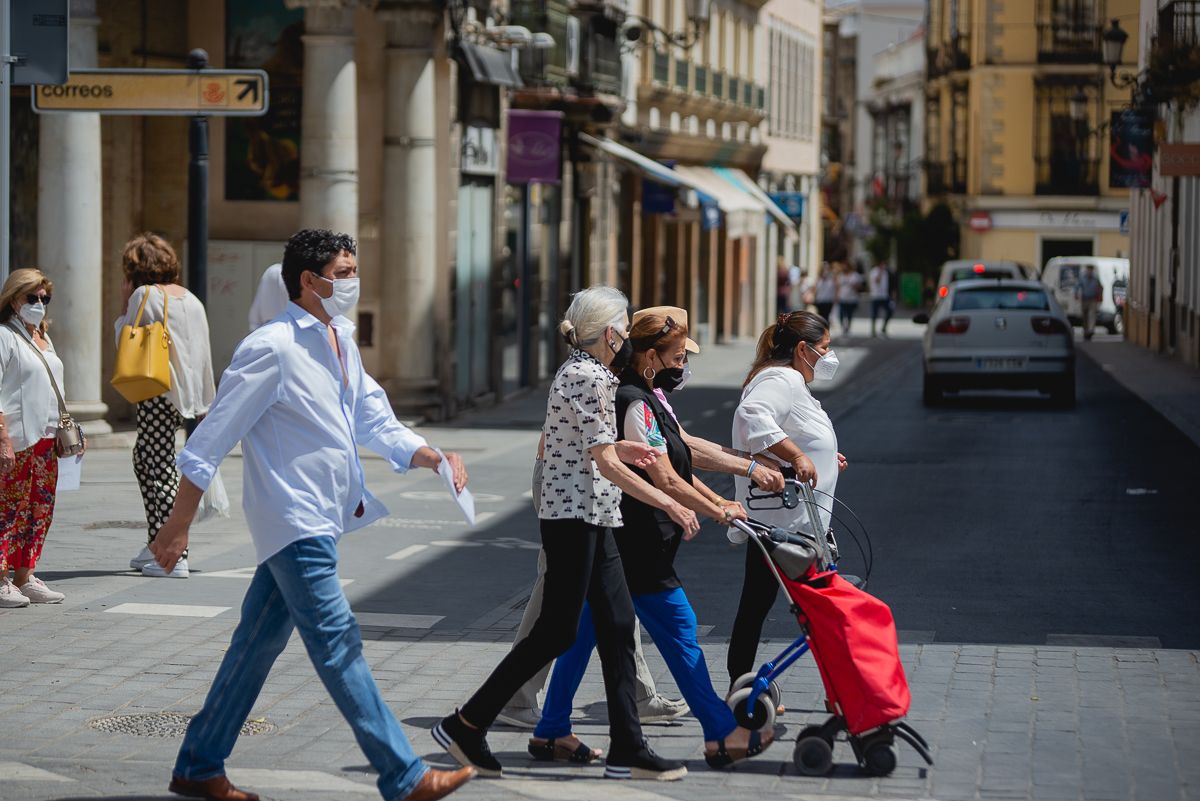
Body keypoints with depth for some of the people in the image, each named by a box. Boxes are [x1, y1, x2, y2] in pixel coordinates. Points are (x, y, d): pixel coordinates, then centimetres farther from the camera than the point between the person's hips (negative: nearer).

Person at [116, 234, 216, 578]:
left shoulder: (144, 295, -8)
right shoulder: (191, 299, 12)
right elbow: (203, 353, 14)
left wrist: (125, 307, 6)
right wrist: (203, 404, 19)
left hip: (157, 393, -8)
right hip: (185, 394, 8)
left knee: (159, 469, -6)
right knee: (144, 459, 19)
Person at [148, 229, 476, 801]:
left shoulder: (340, 341, 12)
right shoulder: (271, 348, -15)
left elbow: (377, 425, 16)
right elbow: (210, 442, -12)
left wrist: (435, 458, -2)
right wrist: (178, 526, -11)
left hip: (321, 518, 9)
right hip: (294, 521, -9)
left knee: (260, 641, 13)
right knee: (337, 645, -7)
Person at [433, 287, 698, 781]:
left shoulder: (576, 371, 15)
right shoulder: (589, 379, -16)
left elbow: (568, 441, 25)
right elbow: (607, 465, -20)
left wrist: (619, 446, 24)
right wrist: (670, 505, -18)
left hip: (590, 518, 10)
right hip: (575, 515, -10)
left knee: (618, 625, 6)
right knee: (556, 632, -6)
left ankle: (627, 750, 7)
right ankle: (466, 725, 2)